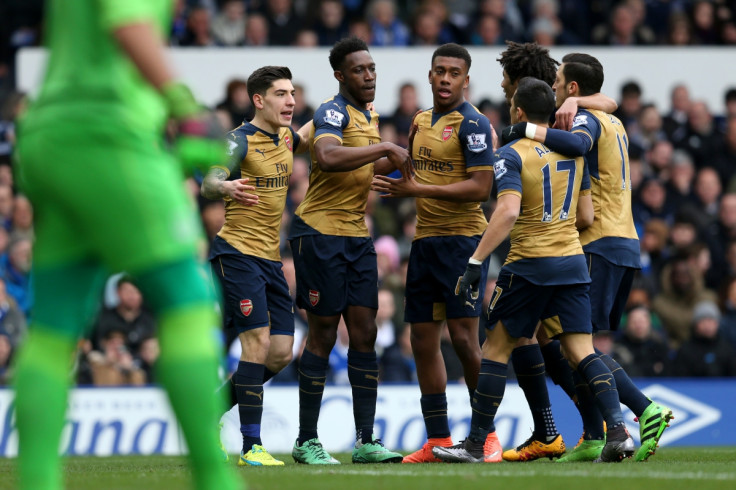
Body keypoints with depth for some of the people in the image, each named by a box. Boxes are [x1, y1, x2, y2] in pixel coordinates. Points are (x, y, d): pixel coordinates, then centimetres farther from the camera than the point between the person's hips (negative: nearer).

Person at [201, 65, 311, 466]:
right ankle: (251, 447, -15)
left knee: (280, 352, 3)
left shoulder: (284, 137, 11)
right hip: (238, 251, -8)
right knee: (258, 341, -17)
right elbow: (209, 183, -25)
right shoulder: (240, 141, -11)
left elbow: (304, 140, 36)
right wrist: (225, 187, -48)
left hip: (270, 257, 8)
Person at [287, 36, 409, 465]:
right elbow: (328, 157, -34)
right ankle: (307, 441, 3)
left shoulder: (369, 117, 16)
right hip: (321, 232, -8)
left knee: (364, 333, 3)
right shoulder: (334, 112, -13)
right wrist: (385, 147, -29)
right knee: (323, 333, -5)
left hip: (357, 235, 8)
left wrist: (399, 158, 20)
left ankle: (365, 441, 5)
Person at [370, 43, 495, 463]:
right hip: (424, 239, 8)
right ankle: (438, 439, 10)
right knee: (423, 340, 5)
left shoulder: (473, 123, -10)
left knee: (463, 337, -9)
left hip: (462, 237, -8)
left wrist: (419, 190, -18)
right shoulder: (422, 121, 15)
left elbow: (481, 187, -18)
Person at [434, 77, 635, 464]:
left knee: (495, 349, 5)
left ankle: (476, 443, 8)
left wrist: (476, 262, -21)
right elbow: (586, 215, 13)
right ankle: (617, 429, -14)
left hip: (529, 264, -5)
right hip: (573, 260, 5)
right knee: (581, 352, 3)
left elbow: (508, 212, -22)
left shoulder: (510, 155, -9)